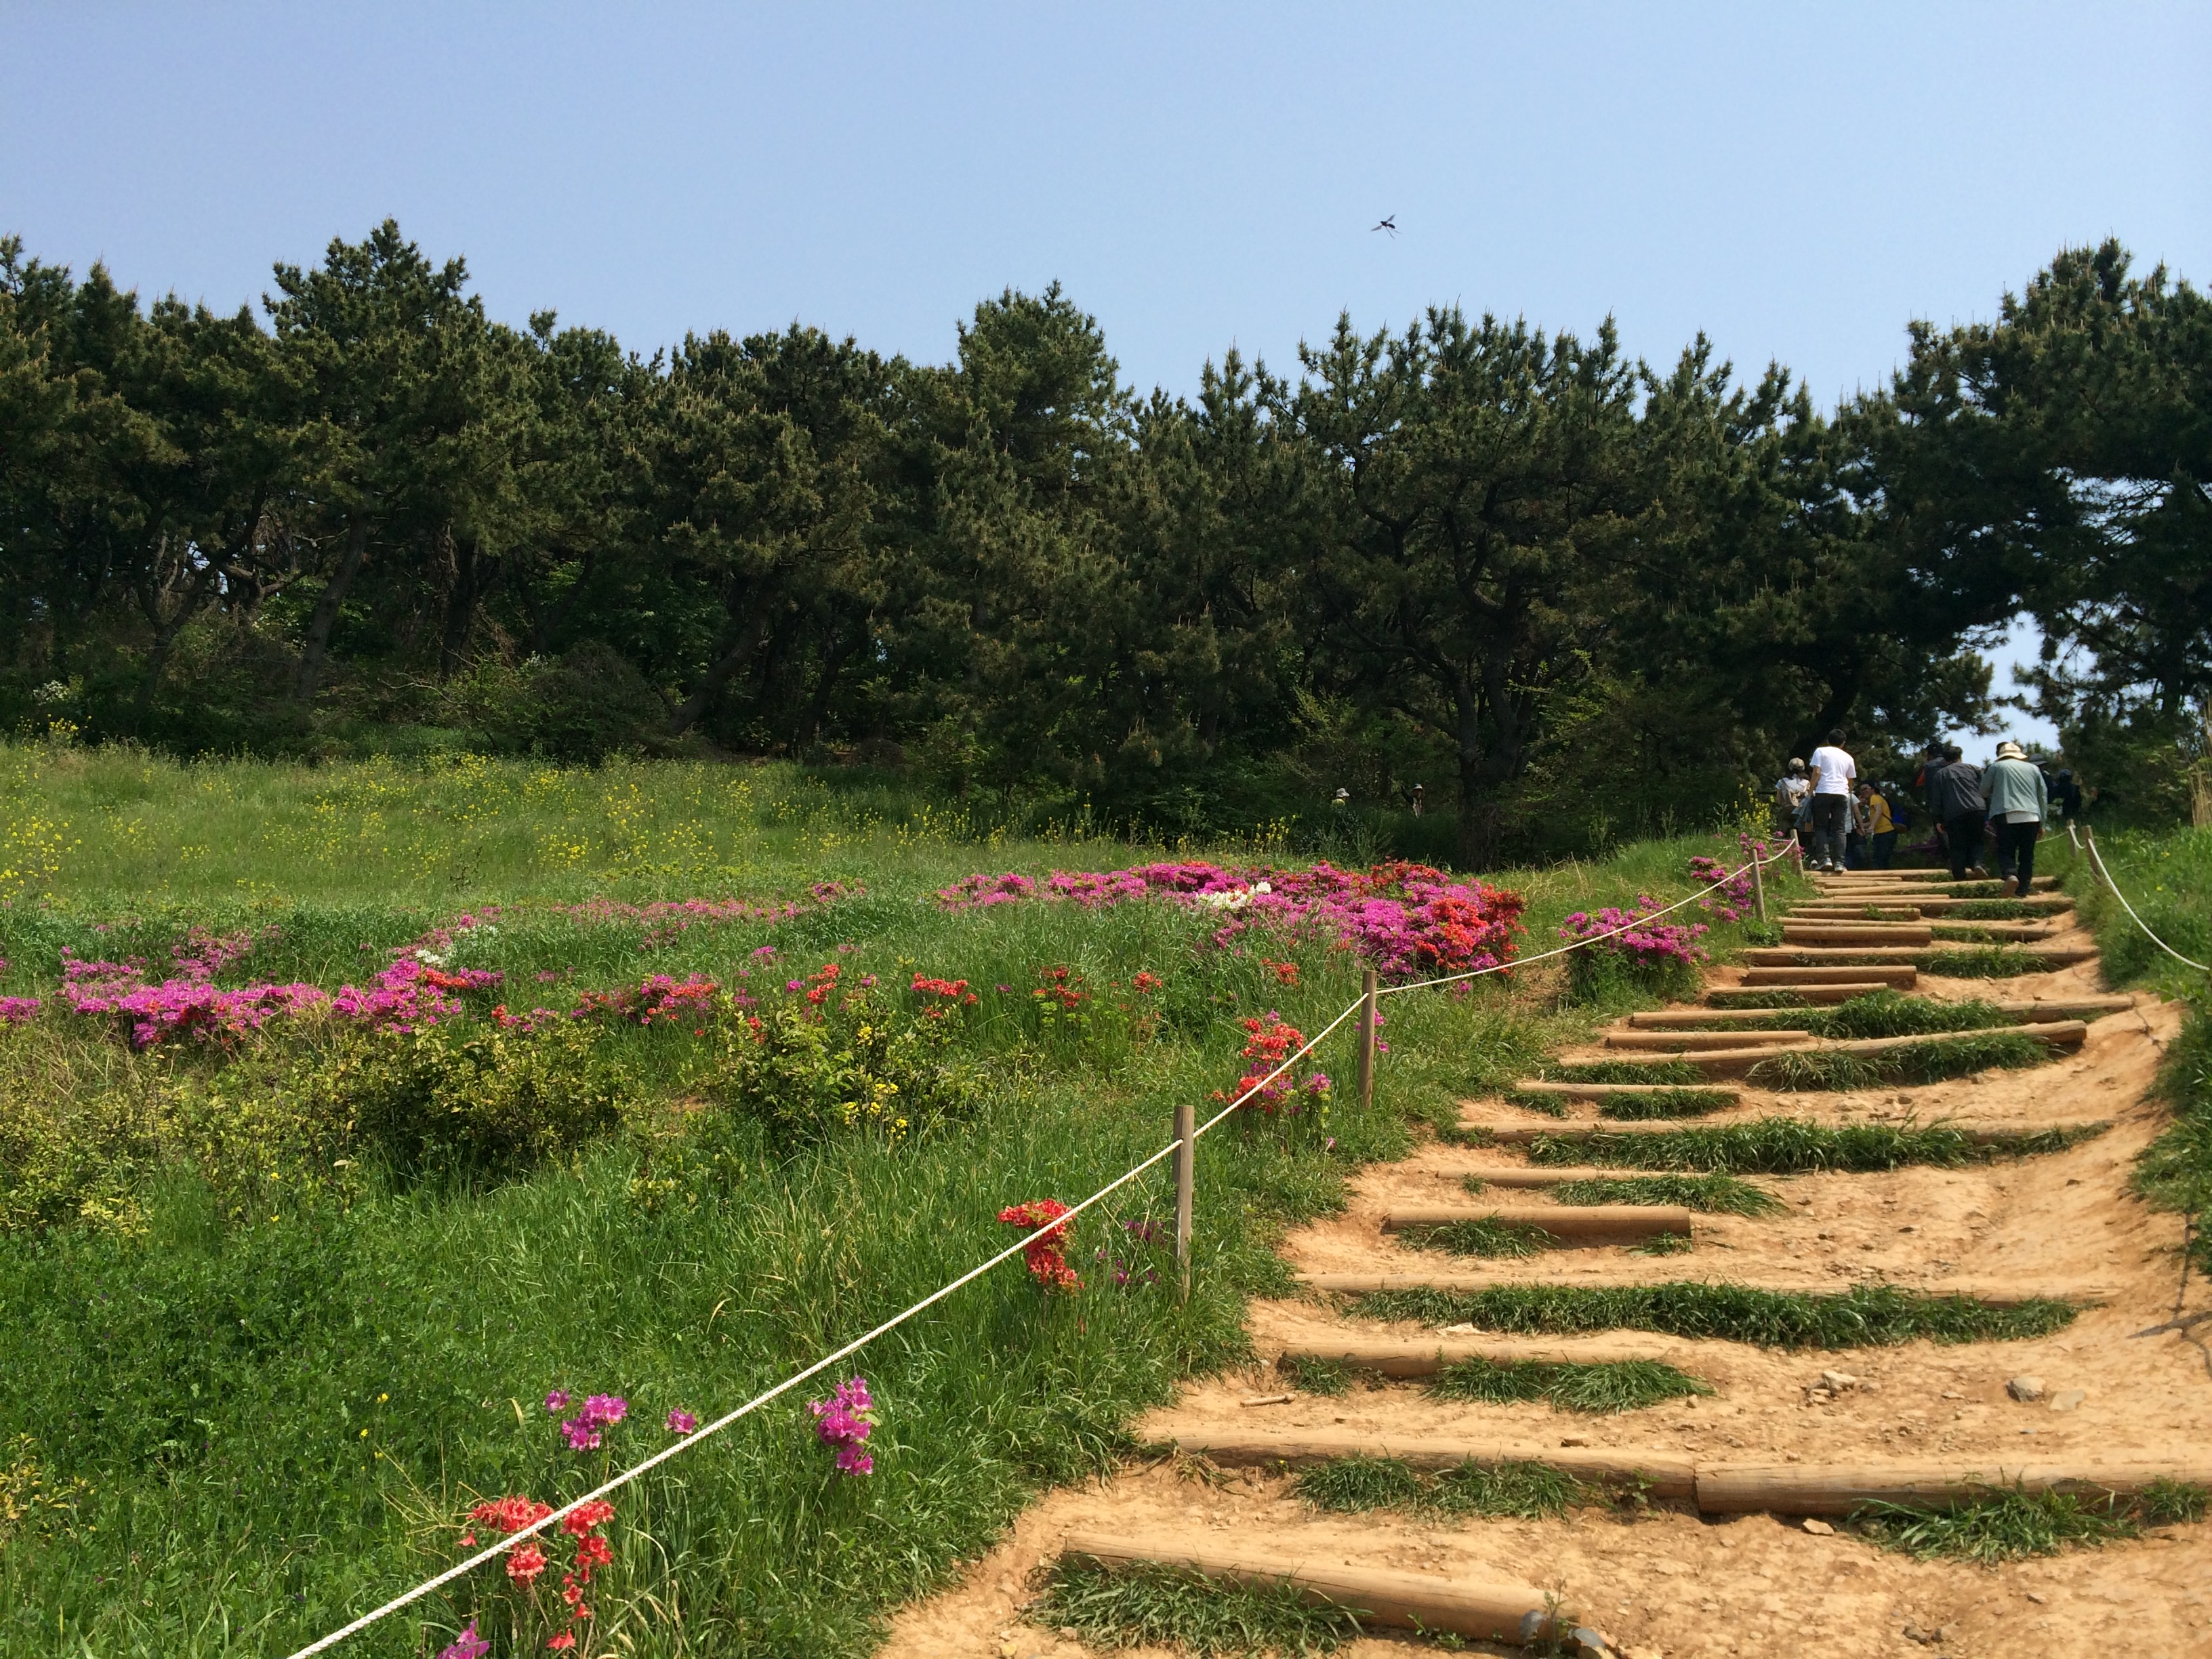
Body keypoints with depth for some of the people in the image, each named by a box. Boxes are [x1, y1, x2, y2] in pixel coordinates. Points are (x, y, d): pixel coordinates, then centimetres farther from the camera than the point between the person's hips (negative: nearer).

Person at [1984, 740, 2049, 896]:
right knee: (2027, 855, 7)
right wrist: (2042, 823, 24)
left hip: (2006, 817, -2)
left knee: (2006, 851, 1)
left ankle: (2010, 875, -27)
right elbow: (2043, 796, 20)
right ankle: (2023, 890, 4)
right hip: (2031, 817, 2)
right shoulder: (2033, 768, 18)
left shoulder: (1996, 767, 9)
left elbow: (1984, 791, 15)